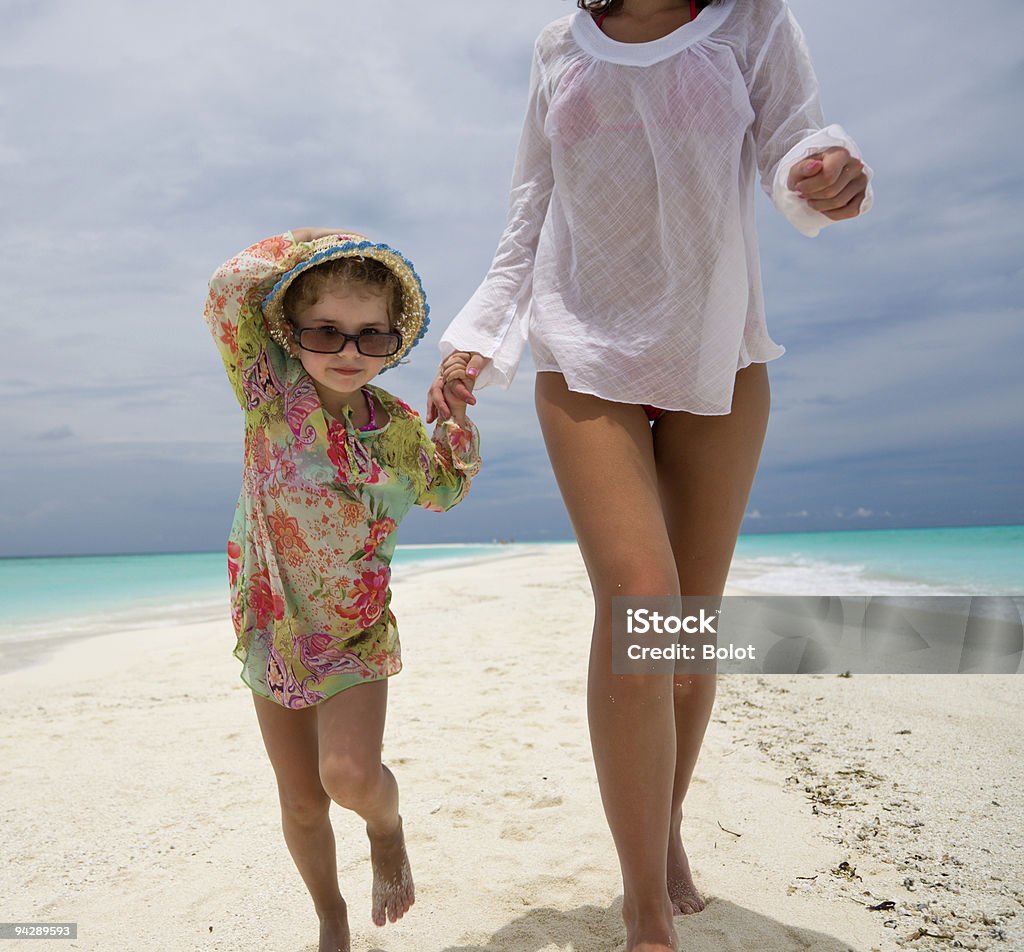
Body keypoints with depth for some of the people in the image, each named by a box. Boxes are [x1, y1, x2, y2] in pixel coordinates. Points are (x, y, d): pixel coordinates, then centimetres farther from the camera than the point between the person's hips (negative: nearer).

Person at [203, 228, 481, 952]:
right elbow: (228, 293, -26)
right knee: (301, 801, 10)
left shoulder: (401, 428, -8)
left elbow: (442, 491, 12)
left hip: (357, 633, 0)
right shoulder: (275, 396, -13)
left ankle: (388, 827, 17)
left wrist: (458, 422, -6)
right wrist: (301, 249, -15)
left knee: (350, 775, -20)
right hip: (273, 628, 1)